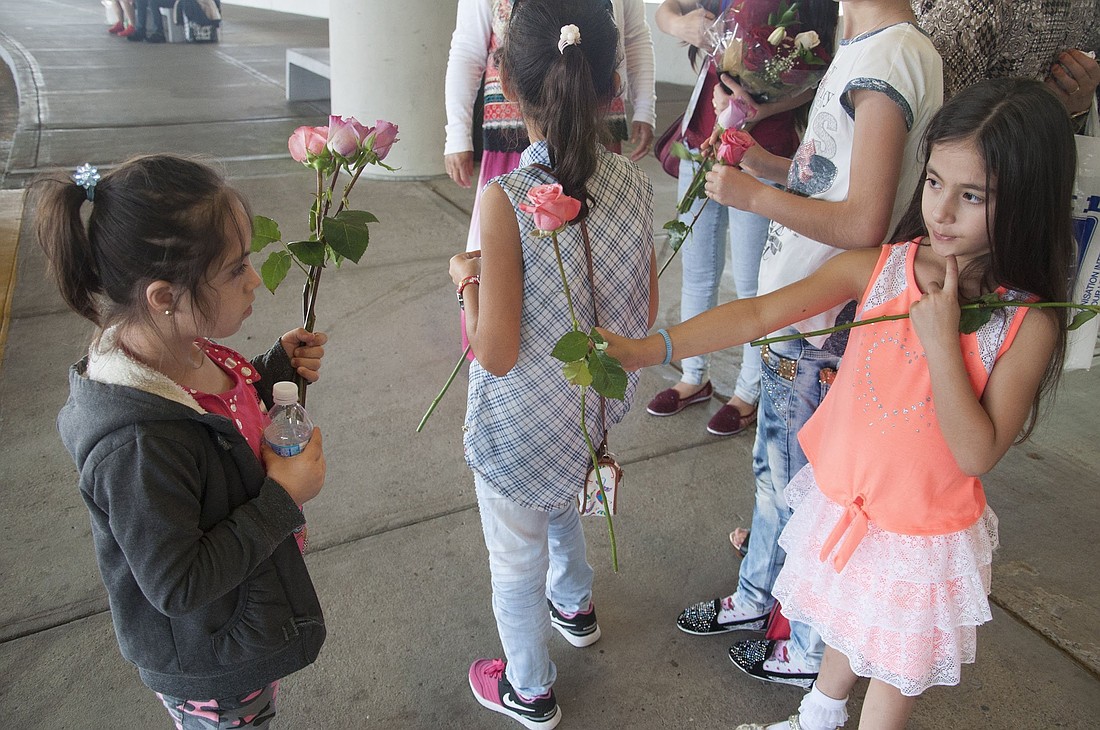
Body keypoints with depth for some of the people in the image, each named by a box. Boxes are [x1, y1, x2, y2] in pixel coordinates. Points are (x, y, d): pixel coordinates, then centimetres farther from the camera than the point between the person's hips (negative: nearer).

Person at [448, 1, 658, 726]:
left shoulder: (507, 199, -28)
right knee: (559, 502, 36)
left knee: (517, 560, 19)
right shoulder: (632, 183, -10)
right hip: (595, 407, 6)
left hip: (523, 425, -6)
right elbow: (646, 312, 0)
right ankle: (575, 607, 63)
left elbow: (494, 354, -25)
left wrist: (468, 276, -9)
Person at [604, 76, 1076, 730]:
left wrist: (941, 338, -30)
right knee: (846, 625, 29)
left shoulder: (1029, 321, -20)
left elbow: (977, 454, -22)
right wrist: (648, 349, -26)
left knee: (898, 665, 19)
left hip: (923, 534, -3)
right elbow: (760, 313, -17)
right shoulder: (880, 266, -13)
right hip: (842, 499, 3)